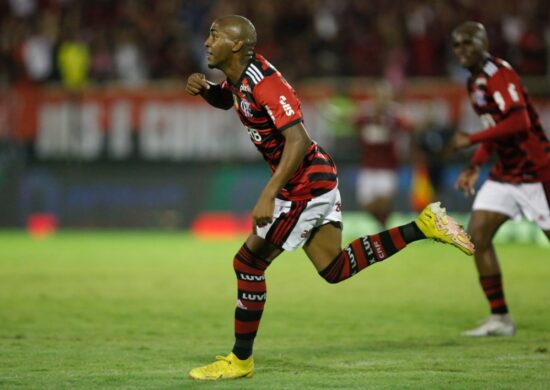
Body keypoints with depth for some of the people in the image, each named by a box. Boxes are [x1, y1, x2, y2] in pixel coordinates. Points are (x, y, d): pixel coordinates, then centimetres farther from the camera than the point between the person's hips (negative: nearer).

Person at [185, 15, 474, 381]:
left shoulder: (263, 82, -23)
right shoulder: (239, 76, 6)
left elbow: (297, 140, -30)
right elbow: (225, 100, 29)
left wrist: (268, 196, -36)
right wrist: (204, 88, 5)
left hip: (306, 186, -10)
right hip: (318, 180, 10)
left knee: (248, 262, -3)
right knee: (336, 269, 13)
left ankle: (240, 360, 7)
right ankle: (424, 225, 12)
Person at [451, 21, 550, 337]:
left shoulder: (498, 74, -17)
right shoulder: (475, 82, 12)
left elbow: (518, 122, -28)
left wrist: (471, 140, -24)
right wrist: (476, 166, 13)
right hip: (504, 174, 9)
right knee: (478, 234, -3)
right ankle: (500, 317, 2)